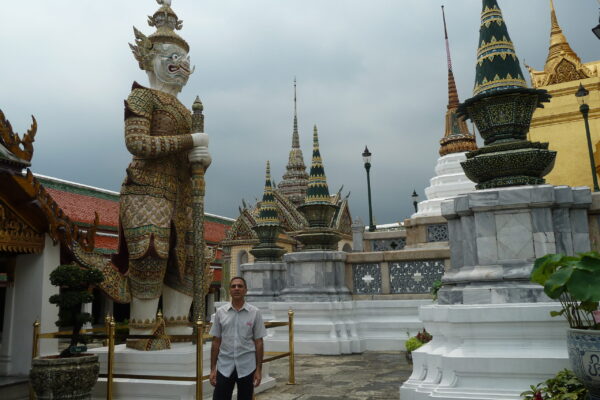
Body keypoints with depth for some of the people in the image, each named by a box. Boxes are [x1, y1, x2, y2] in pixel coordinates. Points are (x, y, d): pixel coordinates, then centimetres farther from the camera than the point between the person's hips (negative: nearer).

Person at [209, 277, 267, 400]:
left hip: (247, 368, 0)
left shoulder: (255, 313, -3)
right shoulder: (220, 312, 1)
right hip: (224, 367, 1)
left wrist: (259, 369, -3)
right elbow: (216, 342, 3)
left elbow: (258, 342, -1)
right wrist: (212, 369, 2)